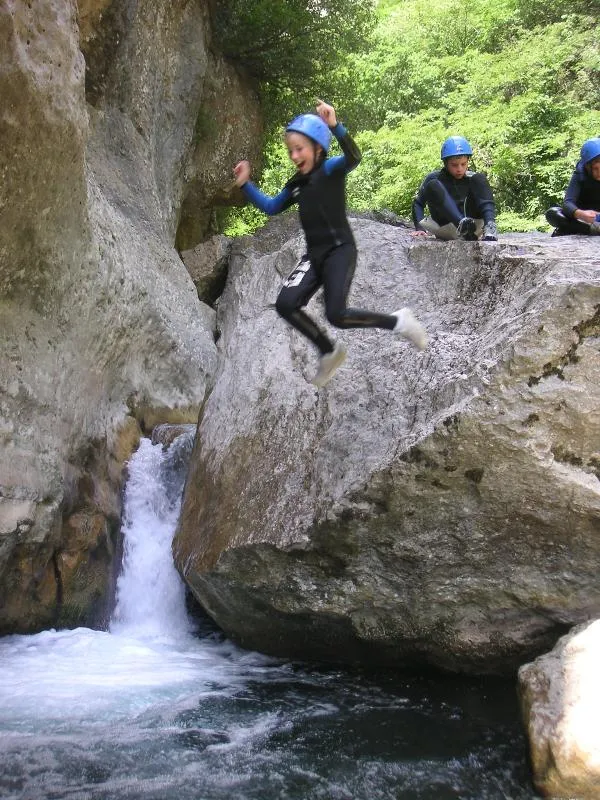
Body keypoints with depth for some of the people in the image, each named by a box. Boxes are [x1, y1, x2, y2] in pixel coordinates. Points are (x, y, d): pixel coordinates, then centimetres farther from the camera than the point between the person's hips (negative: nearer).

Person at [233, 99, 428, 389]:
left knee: (336, 315, -20)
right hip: (314, 253, 7)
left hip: (340, 250, -7)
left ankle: (398, 321, 2)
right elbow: (271, 207, 23)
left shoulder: (331, 169, -7)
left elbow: (353, 157, -29)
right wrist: (245, 185, 13)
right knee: (285, 305, -11)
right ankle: (329, 353, 7)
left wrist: (335, 126, -45)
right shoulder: (297, 183, 13)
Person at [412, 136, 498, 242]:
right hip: (445, 229, -1)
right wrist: (420, 228, -9)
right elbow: (418, 203, 7)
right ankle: (462, 224, -39)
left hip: (473, 227, 2)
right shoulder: (434, 178, 7)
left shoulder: (473, 179, 10)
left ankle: (489, 226, -30)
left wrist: (489, 224, -22)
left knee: (479, 178, -9)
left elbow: (487, 204, -2)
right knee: (433, 185, -20)